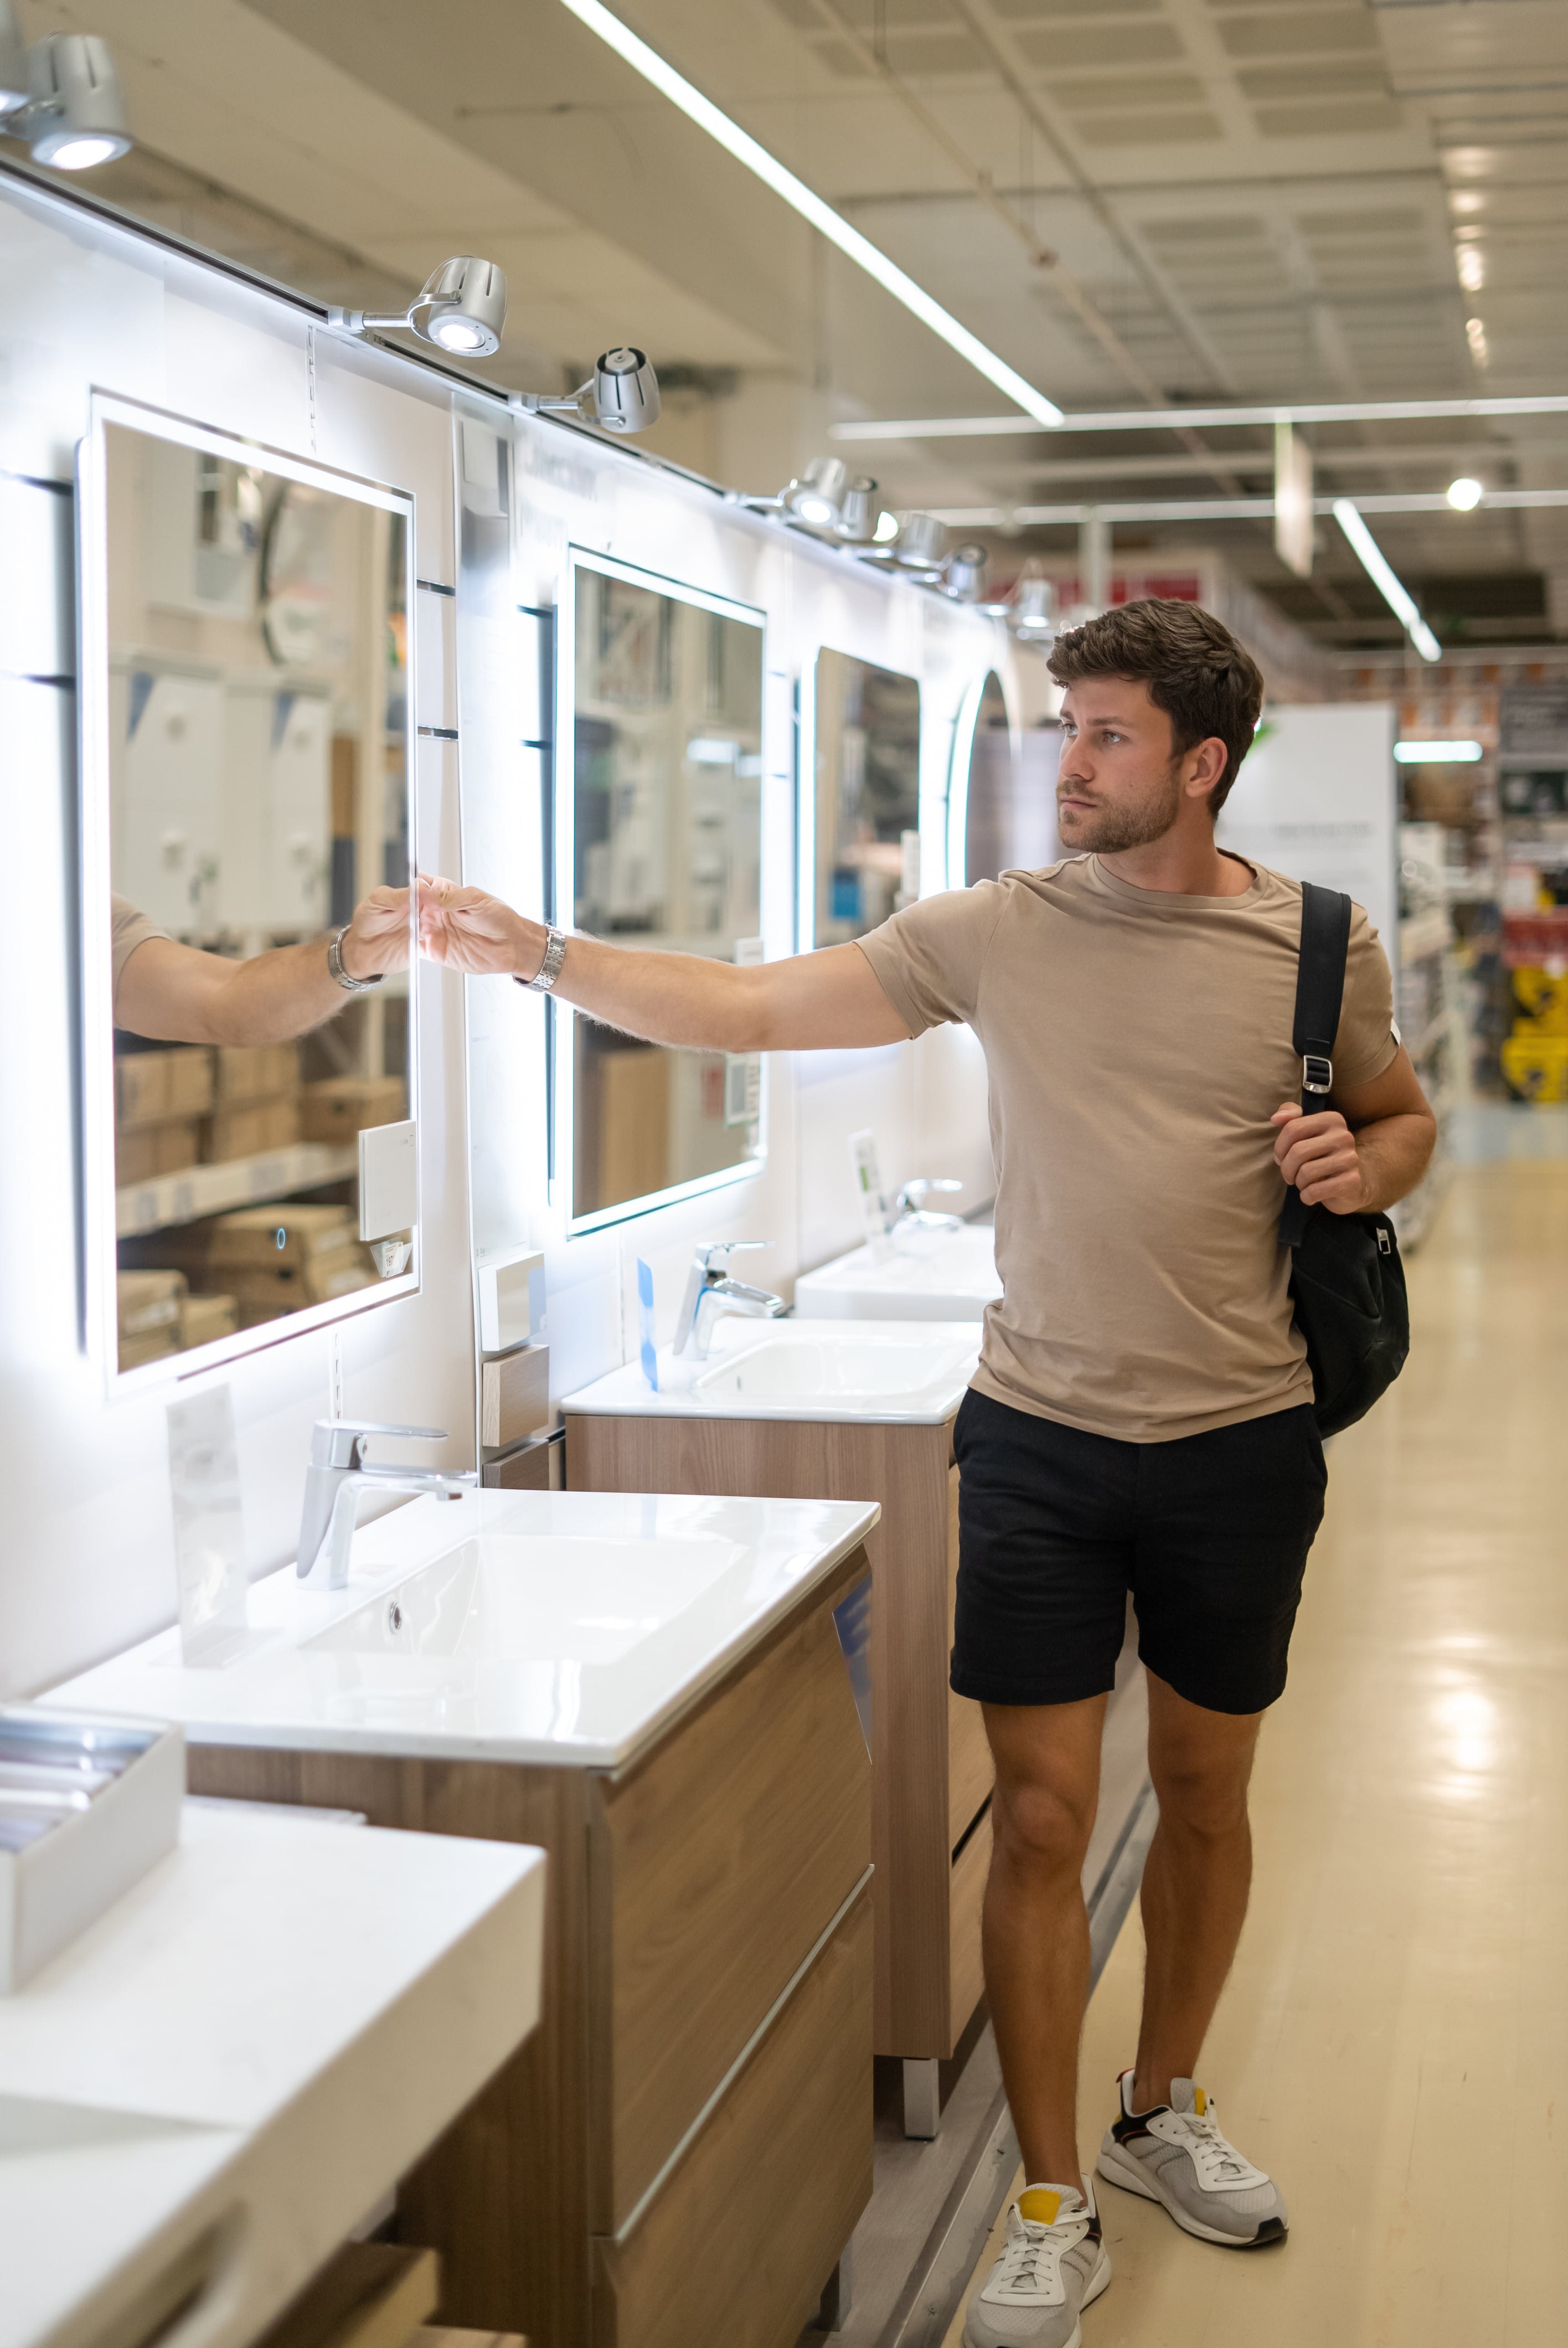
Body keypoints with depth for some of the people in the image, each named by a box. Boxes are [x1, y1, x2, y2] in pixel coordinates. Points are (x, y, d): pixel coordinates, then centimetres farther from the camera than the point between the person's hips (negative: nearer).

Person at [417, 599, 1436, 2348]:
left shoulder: (1317, 943, -2)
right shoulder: (996, 930, -3)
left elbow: (1403, 1116, 14)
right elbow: (747, 1011, -4)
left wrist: (1363, 1166, -10)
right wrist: (537, 957, -12)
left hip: (1240, 1442, 1)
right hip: (1042, 1435, -1)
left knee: (1204, 1789, 15)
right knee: (1040, 1819, 1)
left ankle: (1163, 2111, 39)